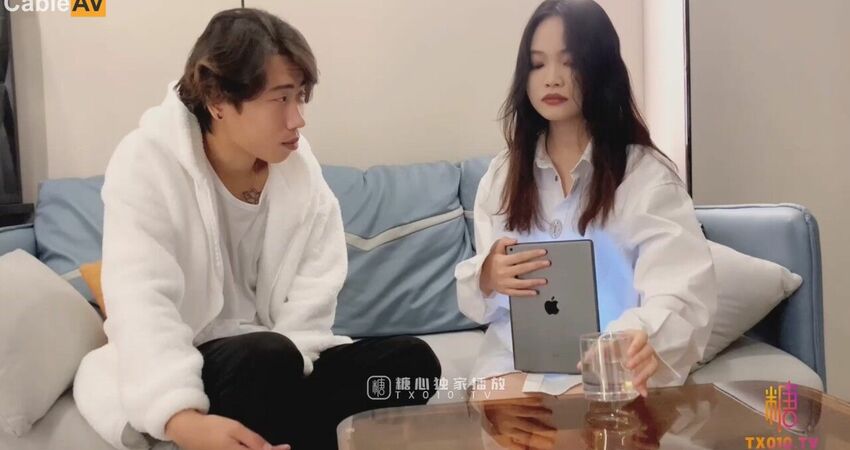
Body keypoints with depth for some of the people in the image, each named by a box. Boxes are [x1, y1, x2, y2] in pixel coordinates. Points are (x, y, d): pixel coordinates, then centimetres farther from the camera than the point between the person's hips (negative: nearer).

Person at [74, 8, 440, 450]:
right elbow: (142, 302, -28)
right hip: (179, 370, -5)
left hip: (282, 364, 5)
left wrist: (287, 365, -25)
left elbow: (315, 290, -7)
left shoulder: (297, 161, -3)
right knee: (266, 357, -36)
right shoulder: (147, 162, -15)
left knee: (412, 359, -14)